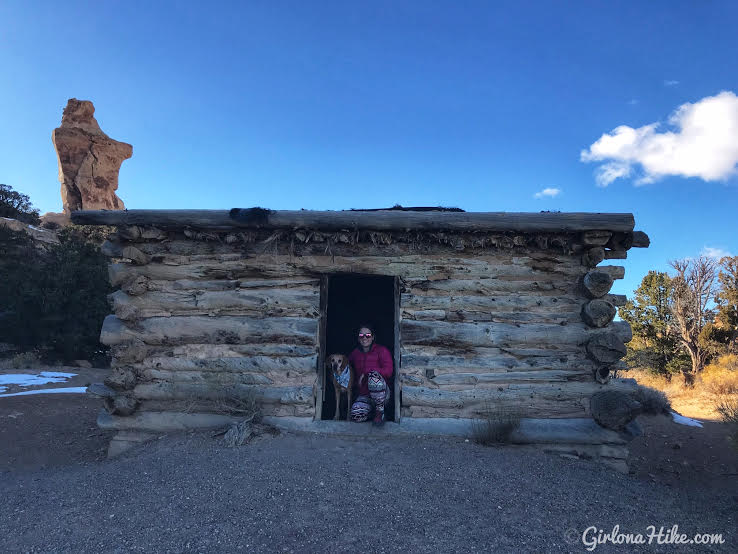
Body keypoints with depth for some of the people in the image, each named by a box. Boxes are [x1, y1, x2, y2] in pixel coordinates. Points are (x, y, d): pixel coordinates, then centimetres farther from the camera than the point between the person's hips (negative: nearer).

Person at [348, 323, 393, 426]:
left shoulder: (382, 350, -2)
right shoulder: (355, 353, 11)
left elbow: (388, 371, -14)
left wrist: (366, 372, -15)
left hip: (381, 393, -3)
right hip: (364, 396, 3)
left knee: (373, 376, -36)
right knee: (357, 416, -28)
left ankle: (380, 412, -17)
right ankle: (371, 409, 10)